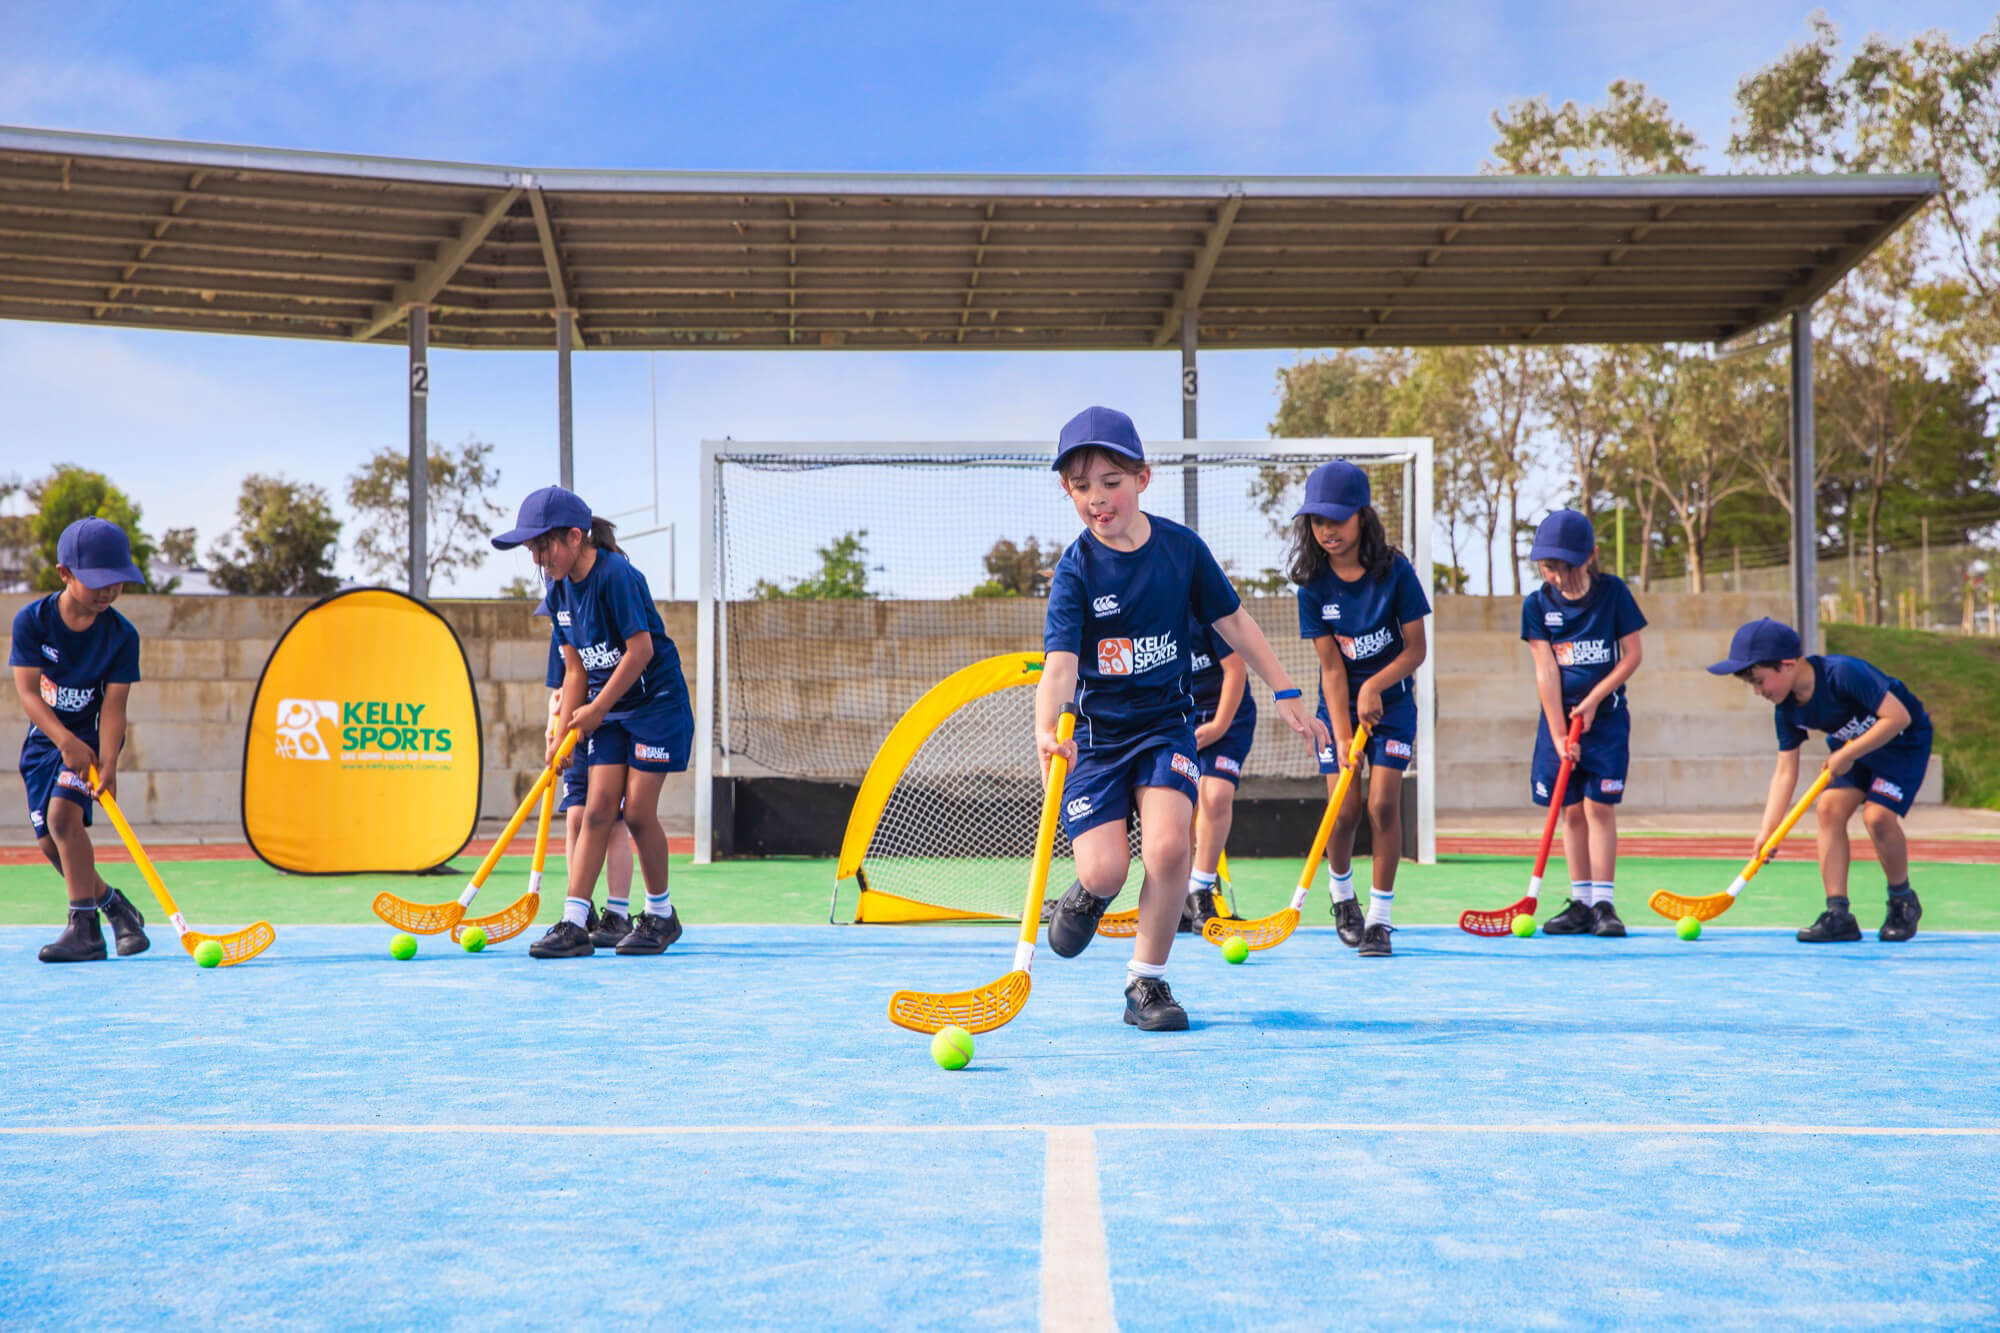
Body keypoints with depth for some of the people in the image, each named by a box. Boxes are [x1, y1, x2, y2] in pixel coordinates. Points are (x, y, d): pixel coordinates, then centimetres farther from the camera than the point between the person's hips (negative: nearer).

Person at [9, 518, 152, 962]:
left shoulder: (122, 635, -14)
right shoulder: (32, 620, -14)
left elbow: (113, 704, -17)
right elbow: (28, 692, -18)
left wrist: (108, 762, -30)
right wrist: (65, 740, -32)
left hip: (92, 736, -3)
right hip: (45, 738, 3)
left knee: (63, 813, -25)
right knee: (49, 843, 0)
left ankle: (85, 927, -20)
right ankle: (114, 904, 23)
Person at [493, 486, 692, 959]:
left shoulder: (616, 576, -19)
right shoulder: (560, 590, 5)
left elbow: (641, 649, -21)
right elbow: (576, 668, 9)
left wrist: (597, 708, -15)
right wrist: (563, 730, 2)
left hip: (656, 702, -7)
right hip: (607, 710, 7)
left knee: (638, 811, -7)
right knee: (597, 809, -3)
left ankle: (661, 915, 11)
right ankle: (574, 924, -7)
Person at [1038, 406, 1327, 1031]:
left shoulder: (1181, 546, -4)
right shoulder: (1076, 569, -12)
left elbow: (1233, 621, 8)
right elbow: (1060, 660, -23)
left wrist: (1287, 695, 7)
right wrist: (1046, 729, -42)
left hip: (1166, 725, 1)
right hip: (1095, 733, -1)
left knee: (1168, 845, -21)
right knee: (1105, 870, -12)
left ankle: (1146, 982, -1)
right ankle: (1088, 895, 28)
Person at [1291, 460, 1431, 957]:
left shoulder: (1395, 571, -15)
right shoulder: (1313, 584, -11)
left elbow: (1416, 649, -11)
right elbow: (1331, 666, -12)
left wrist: (1375, 685, -27)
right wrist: (1343, 737, -19)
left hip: (1392, 700, -1)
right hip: (1339, 706, 1)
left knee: (1383, 803, -12)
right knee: (1344, 809, -6)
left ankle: (1380, 916, -2)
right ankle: (1341, 893, 24)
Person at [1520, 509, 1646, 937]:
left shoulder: (1613, 592, -6)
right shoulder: (1537, 604, -3)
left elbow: (1632, 655, -4)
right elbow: (1546, 671, -6)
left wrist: (1593, 700, -13)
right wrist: (1559, 735, -10)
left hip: (1606, 717, -2)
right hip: (1561, 717, 2)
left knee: (1599, 806, -7)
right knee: (1572, 810, 4)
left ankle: (1604, 903, -4)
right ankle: (1580, 903, 11)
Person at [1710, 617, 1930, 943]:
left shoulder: (1843, 673, -33)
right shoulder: (1786, 709, -11)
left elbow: (1898, 716, -32)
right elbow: (1785, 771, -8)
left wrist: (1848, 755, -31)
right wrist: (1768, 830, -16)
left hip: (1904, 741, -7)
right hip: (1852, 746, 7)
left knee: (1877, 815, -22)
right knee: (1829, 806, -12)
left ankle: (1903, 902, 2)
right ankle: (1838, 914, -9)